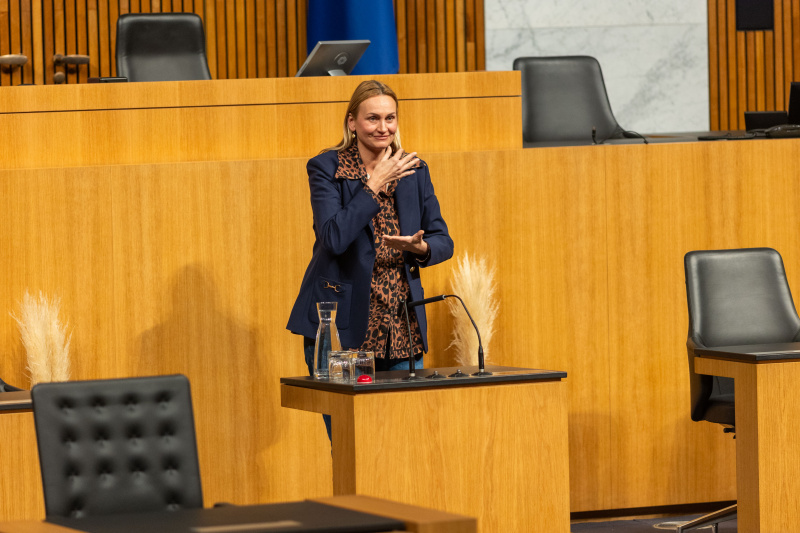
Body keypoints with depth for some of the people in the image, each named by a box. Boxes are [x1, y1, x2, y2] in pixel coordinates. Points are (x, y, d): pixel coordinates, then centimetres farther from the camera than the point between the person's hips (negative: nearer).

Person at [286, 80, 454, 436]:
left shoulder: (413, 171, 9)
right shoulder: (325, 168, -4)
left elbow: (444, 242, 10)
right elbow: (335, 237, -18)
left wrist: (420, 247, -12)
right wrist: (374, 186, -16)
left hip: (401, 329, 4)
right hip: (341, 326, -4)